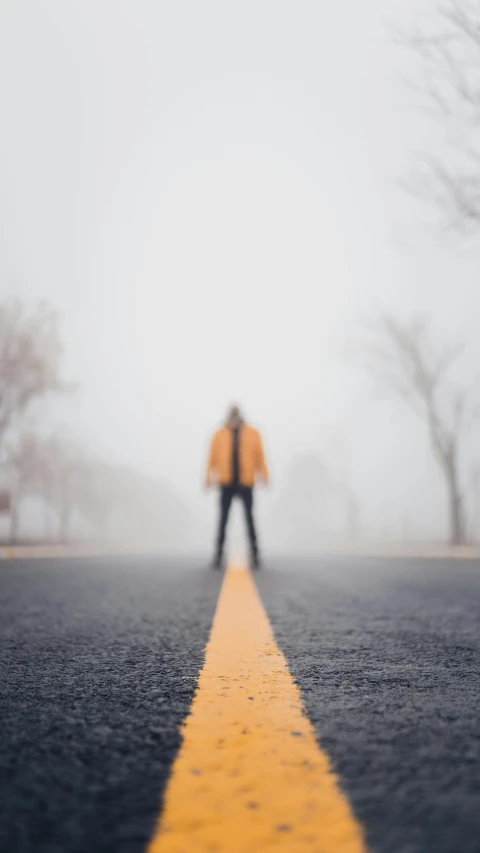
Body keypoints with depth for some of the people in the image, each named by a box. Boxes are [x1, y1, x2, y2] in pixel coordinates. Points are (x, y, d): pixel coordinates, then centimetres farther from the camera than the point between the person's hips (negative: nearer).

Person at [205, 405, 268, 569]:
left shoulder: (253, 434, 5)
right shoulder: (219, 435, 4)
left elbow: (259, 457, 2)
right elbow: (212, 457, 1)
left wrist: (263, 475, -6)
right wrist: (209, 478, -5)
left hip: (245, 483, 0)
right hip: (226, 484, 0)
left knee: (249, 519, 4)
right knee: (223, 520, 4)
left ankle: (255, 555, 9)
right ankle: (218, 555, 9)